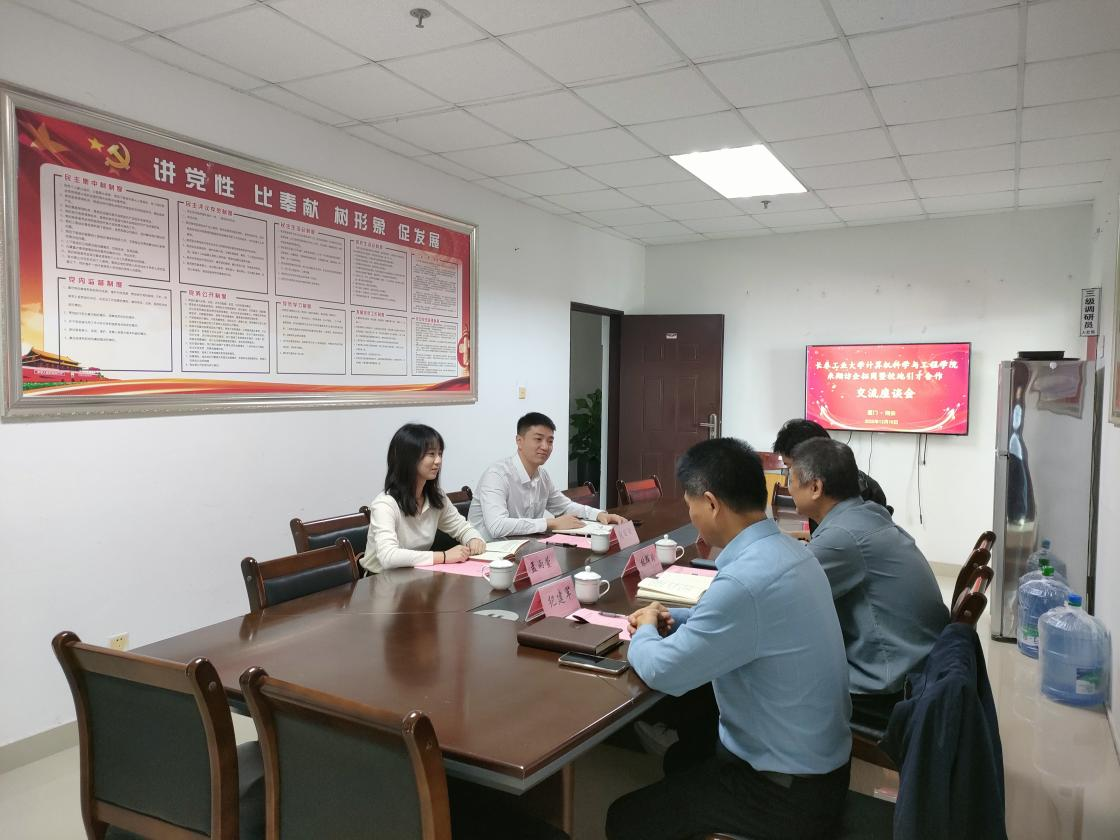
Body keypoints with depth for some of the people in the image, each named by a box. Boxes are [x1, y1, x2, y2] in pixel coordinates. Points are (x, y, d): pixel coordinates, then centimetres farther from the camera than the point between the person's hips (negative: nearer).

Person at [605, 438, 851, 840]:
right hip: (815, 761, 9)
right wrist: (674, 619, 3)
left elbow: (663, 671, -24)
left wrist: (645, 632, -4)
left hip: (787, 793, -8)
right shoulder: (787, 550, -2)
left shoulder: (748, 579, -32)